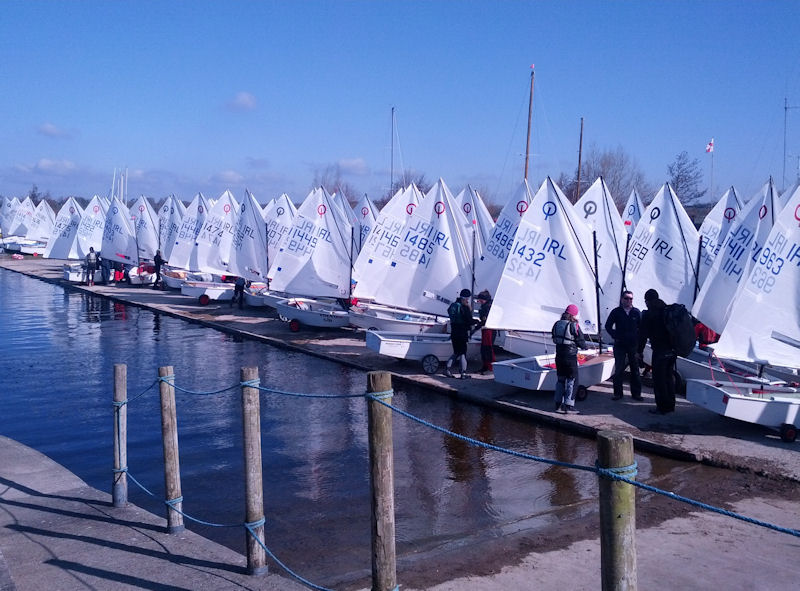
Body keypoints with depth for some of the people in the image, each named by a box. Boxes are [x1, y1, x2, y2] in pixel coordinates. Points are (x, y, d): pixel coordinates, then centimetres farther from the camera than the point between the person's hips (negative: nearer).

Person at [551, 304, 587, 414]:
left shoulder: (557, 324, 5)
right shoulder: (574, 326, -15)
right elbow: (581, 341, -8)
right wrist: (584, 346, 13)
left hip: (559, 355, 7)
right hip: (570, 356, -6)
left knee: (561, 379, 16)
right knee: (571, 380, 1)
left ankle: (558, 404, 20)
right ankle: (569, 406, 0)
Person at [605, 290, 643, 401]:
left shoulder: (637, 312, 3)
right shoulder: (616, 312, 1)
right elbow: (608, 326, 8)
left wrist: (638, 337, 0)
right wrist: (615, 336, -1)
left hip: (633, 345, 1)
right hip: (620, 345, -1)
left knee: (635, 369, 6)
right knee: (619, 370, 1)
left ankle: (636, 393, 14)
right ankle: (617, 393, 8)